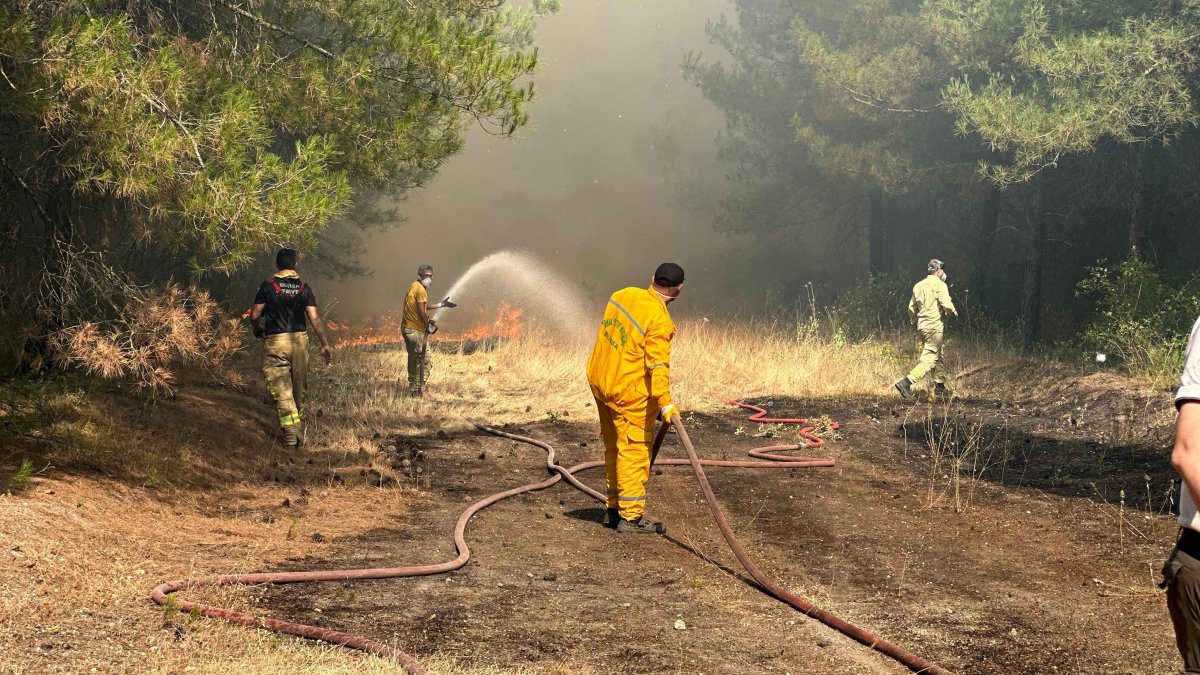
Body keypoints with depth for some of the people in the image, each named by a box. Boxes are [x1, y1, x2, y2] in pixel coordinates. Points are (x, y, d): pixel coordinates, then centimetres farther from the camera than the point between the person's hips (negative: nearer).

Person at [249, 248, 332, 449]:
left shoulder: (268, 286, -4)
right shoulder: (304, 288, 3)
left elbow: (254, 315, -7)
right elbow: (315, 319, -5)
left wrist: (257, 330, 14)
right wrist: (325, 344, -3)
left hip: (275, 342, -3)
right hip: (300, 341, 3)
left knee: (282, 391, -2)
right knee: (300, 390, 15)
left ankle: (291, 439, -9)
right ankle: (299, 434, 24)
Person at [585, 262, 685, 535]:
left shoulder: (623, 295, 2)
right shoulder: (659, 320, -20)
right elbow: (657, 366, -26)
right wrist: (665, 403, -29)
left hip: (599, 380, 8)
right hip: (630, 392, -8)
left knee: (614, 447, 17)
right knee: (635, 451, -1)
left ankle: (614, 508, 26)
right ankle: (631, 516, 1)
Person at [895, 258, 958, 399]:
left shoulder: (918, 285, 12)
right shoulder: (939, 285, -9)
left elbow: (911, 308, 14)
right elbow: (946, 304, -18)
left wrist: (915, 323, 27)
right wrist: (953, 311, 3)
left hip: (921, 325, 8)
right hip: (934, 326, -8)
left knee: (937, 356, 20)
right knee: (928, 359, -8)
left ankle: (940, 387, 26)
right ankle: (906, 383, -20)